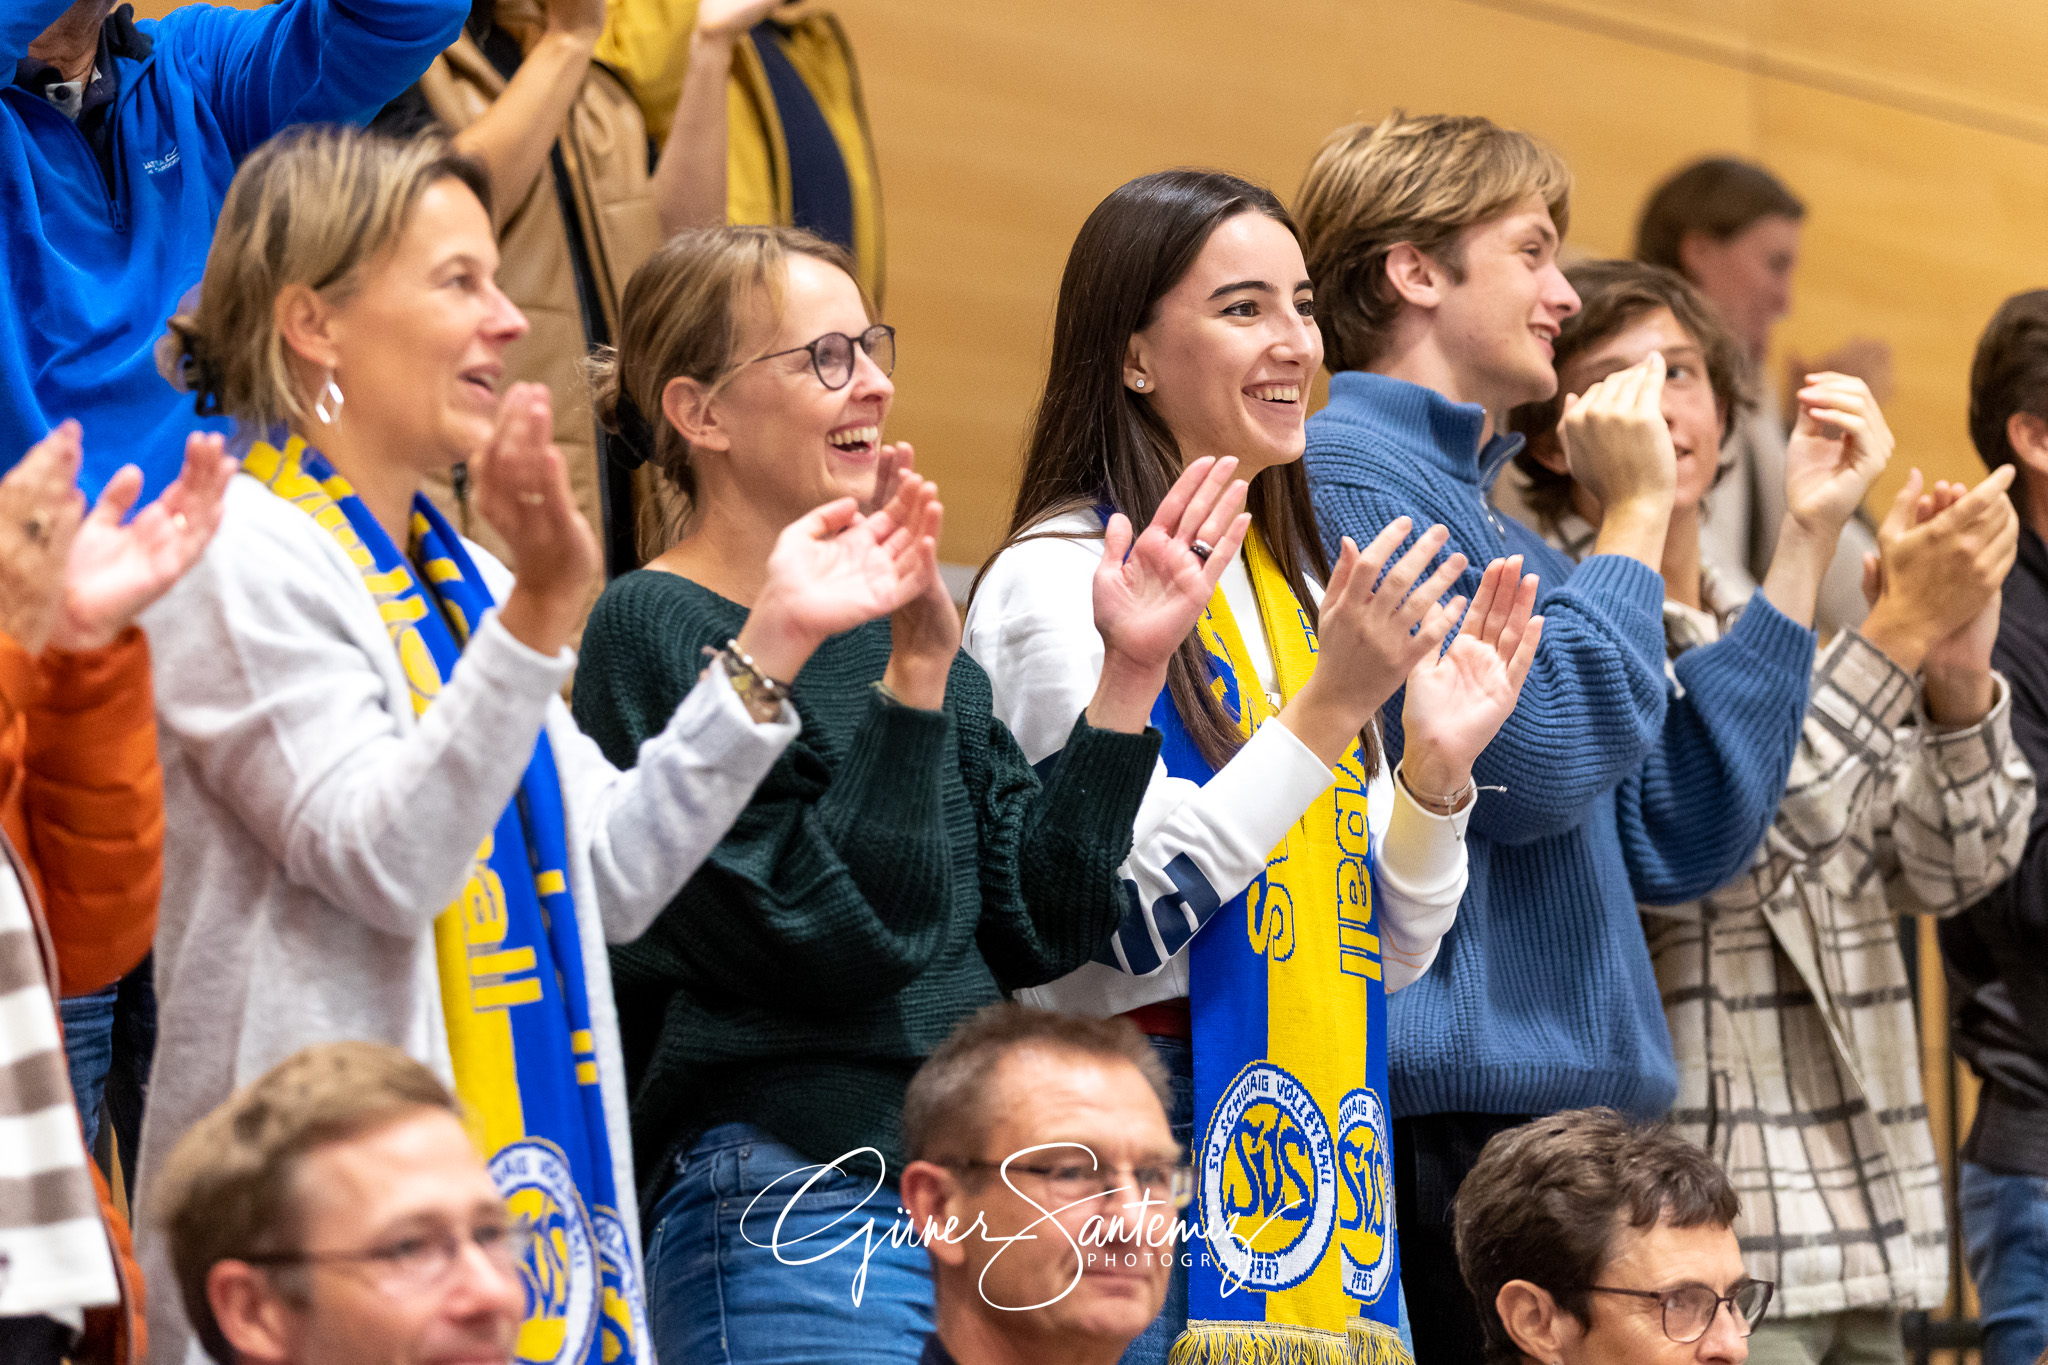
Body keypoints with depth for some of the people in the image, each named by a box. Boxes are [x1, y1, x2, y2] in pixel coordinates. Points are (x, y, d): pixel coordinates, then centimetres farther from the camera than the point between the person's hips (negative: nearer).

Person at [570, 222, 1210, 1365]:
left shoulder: (891, 618, 13)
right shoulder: (658, 630, -8)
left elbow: (1037, 925, 8)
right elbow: (830, 938, -18)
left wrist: (1130, 674, 3)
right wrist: (917, 671, -21)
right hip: (791, 1204, -7)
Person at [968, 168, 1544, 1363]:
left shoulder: (1303, 591, 15)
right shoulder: (1060, 581, -8)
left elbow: (1386, 952, 16)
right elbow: (1121, 926, -18)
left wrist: (1436, 766, -1)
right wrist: (1326, 711, -19)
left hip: (1319, 1167, 7)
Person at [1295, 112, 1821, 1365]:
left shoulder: (1496, 526, 22)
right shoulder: (1344, 476, -7)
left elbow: (1676, 839, 16)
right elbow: (1530, 765, -17)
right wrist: (1635, 519, -4)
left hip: (1574, 1117, 9)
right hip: (1446, 1118, -9)